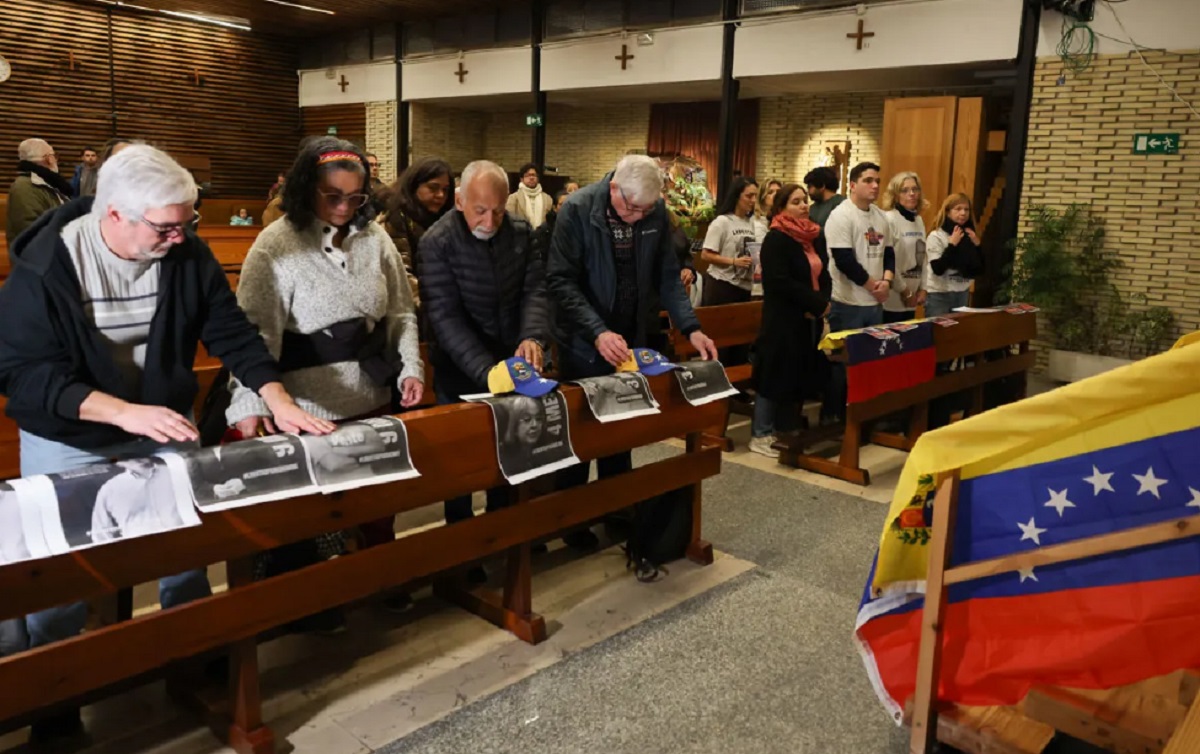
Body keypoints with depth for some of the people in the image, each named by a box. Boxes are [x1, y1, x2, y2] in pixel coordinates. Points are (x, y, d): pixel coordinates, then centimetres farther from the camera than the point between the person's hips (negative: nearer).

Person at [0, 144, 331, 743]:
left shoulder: (188, 255, -11)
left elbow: (233, 333, -6)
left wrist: (278, 401, -19)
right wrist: (123, 412, -36)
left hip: (165, 430, 3)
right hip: (67, 442, -3)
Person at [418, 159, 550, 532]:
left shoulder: (520, 232, -4)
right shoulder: (437, 243, -18)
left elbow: (535, 289, -7)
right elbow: (447, 318, -23)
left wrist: (533, 337, -27)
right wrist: (487, 371, -34)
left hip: (512, 361, 4)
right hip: (460, 372, -4)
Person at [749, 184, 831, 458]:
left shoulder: (814, 236, 14)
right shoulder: (775, 239, -11)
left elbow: (824, 274, 15)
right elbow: (780, 282, -20)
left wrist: (822, 303, -5)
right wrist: (817, 303, -17)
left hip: (810, 318, 8)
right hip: (784, 318, -8)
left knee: (800, 374, 10)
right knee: (776, 374, -4)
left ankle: (785, 430, 21)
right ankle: (760, 435, 6)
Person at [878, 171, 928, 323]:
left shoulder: (919, 220, 12)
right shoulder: (889, 219, -12)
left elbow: (922, 257, 16)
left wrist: (922, 288, 7)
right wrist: (904, 291, -12)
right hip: (892, 299, -7)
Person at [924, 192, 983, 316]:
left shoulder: (969, 236, 8)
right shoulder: (936, 236, -9)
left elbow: (979, 270, 6)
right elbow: (938, 269, -19)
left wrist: (977, 244, -5)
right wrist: (952, 244, -20)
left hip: (963, 295, 6)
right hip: (939, 295, -6)